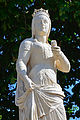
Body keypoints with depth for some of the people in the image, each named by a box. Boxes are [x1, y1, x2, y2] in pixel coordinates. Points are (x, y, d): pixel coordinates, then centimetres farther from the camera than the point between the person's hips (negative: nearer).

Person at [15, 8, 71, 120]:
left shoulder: (51, 48, 32)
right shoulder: (27, 43, 14)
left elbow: (66, 68, 21)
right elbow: (20, 63, -3)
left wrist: (58, 54, 0)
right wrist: (26, 79, -24)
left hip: (52, 93, 5)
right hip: (36, 89, -5)